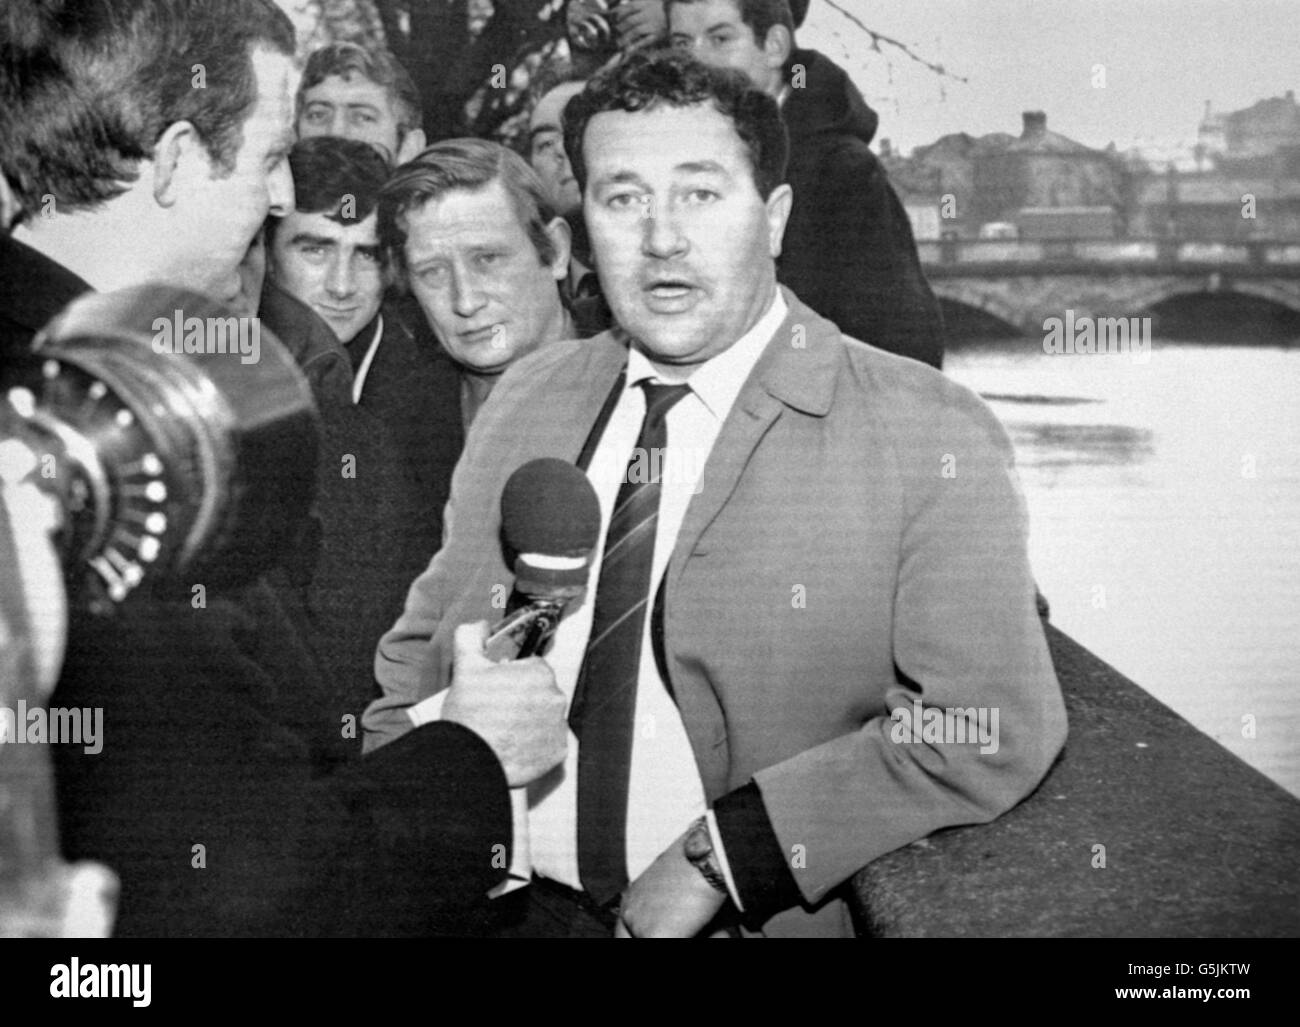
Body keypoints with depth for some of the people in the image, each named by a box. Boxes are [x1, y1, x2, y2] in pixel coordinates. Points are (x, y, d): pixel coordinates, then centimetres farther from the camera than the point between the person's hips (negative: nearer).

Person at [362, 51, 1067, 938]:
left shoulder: (930, 439, -5)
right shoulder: (529, 400, 11)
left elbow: (994, 733, -12)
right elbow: (419, 654, 18)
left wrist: (718, 851, -15)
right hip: (504, 899, 4)